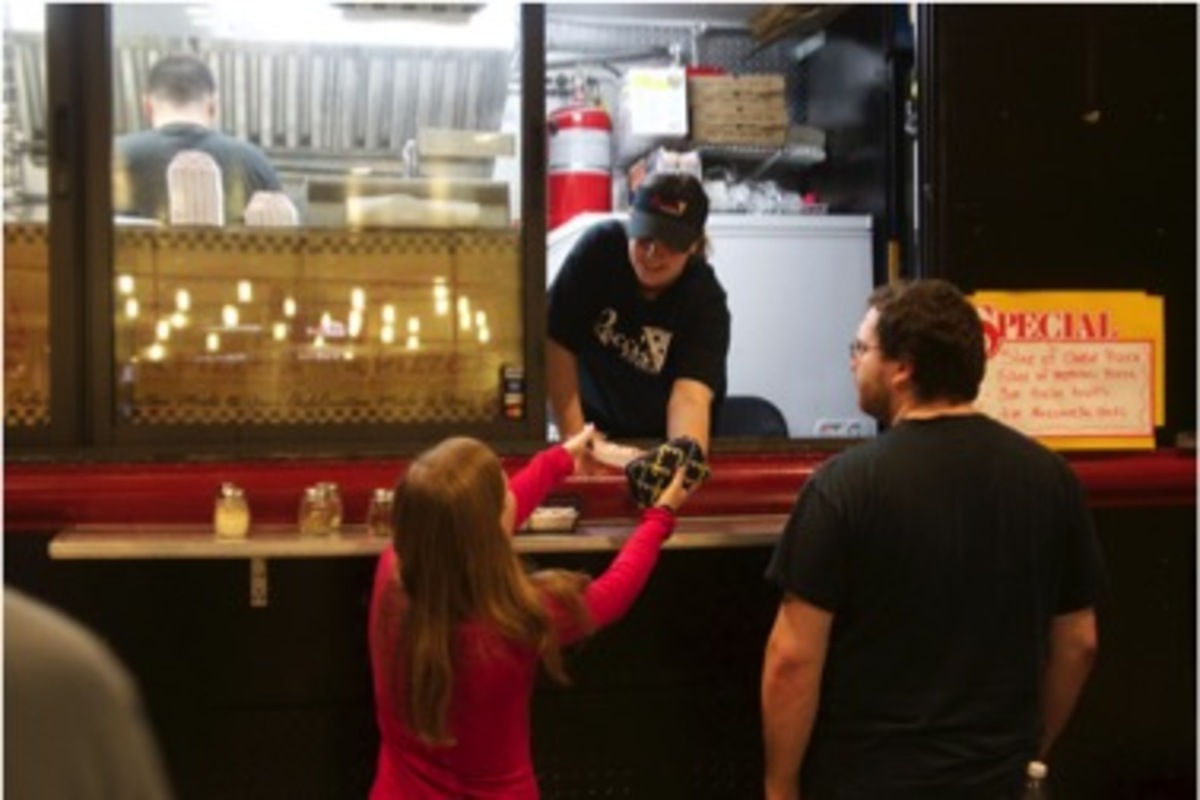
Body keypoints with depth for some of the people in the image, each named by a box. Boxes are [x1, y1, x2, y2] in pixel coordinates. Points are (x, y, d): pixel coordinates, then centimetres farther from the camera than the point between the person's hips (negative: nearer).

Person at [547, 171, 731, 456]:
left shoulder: (705, 300, -21)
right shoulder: (598, 247, -18)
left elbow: (690, 396, -34)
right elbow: (558, 343, -17)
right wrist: (574, 438, -21)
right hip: (596, 429, 1)